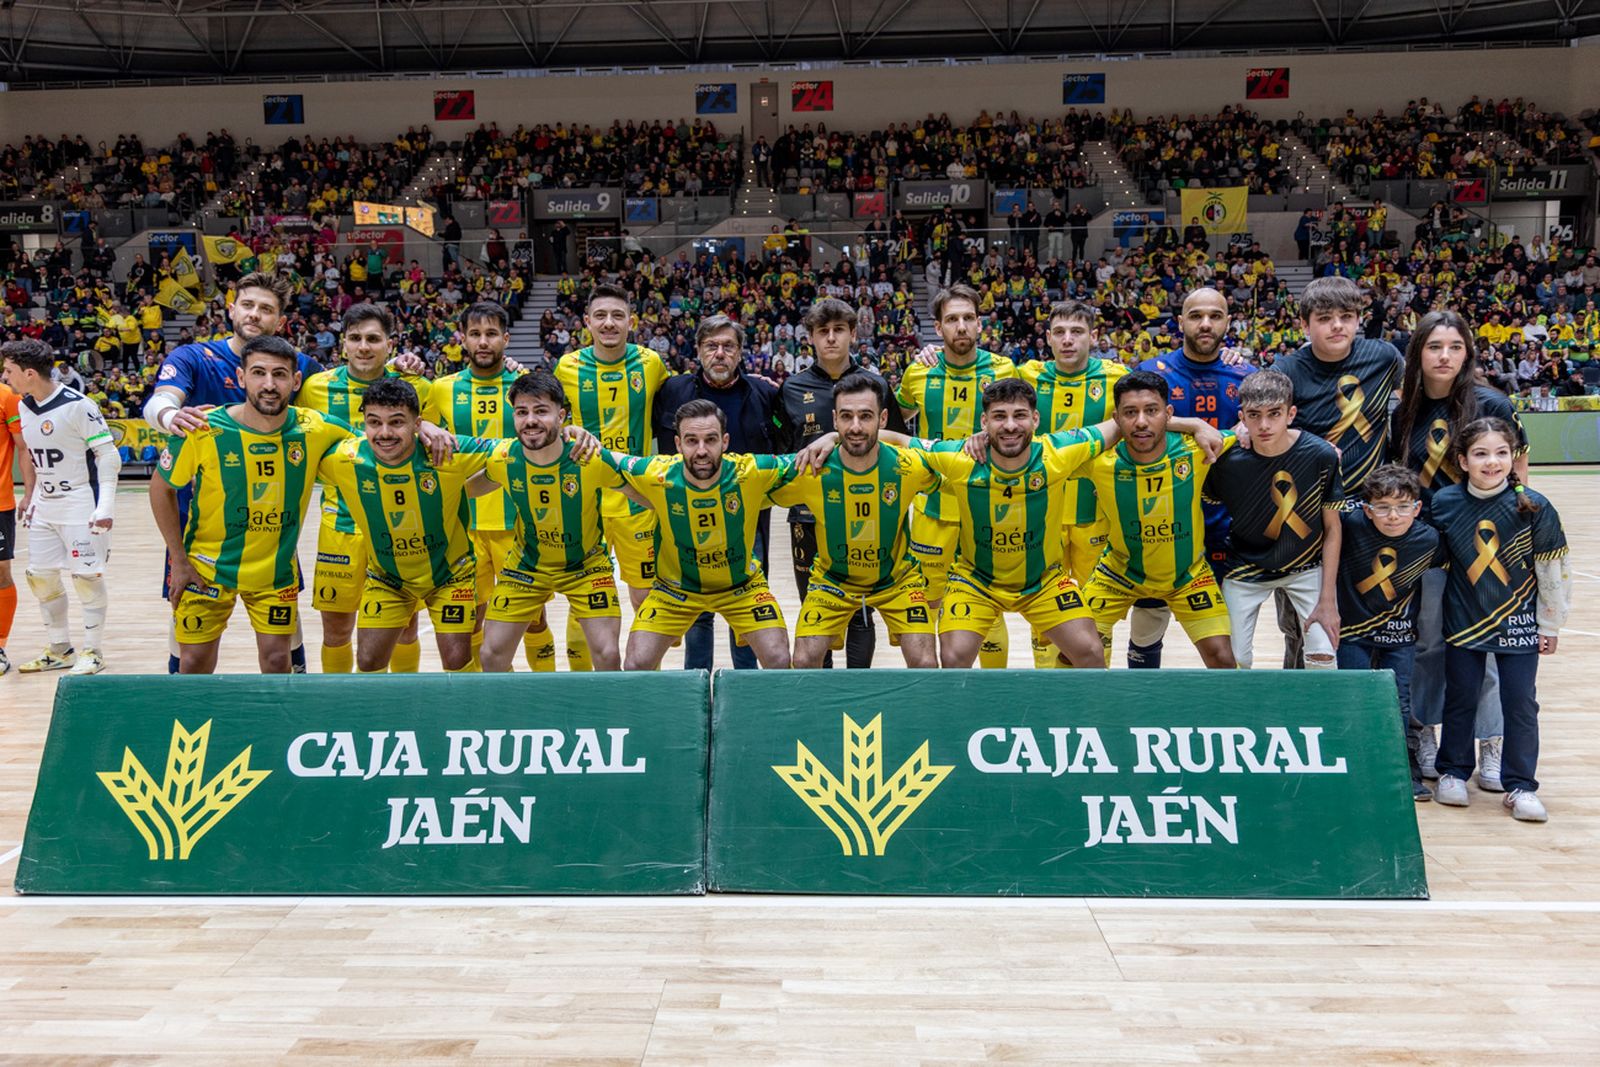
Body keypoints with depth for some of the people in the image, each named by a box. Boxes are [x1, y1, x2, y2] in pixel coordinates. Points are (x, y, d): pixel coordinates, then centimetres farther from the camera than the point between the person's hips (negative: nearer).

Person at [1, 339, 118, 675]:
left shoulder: (77, 405, -15)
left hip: (81, 505, -8)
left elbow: (108, 455, -14)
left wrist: (105, 506, -18)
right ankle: (60, 650, 22)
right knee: (40, 576, 9)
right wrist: (30, 495, 17)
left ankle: (92, 651, 9)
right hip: (44, 506, 8)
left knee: (87, 576, -3)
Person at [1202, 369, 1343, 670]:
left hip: (1307, 566, 0)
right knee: (1234, 660, -3)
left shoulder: (1321, 455, -19)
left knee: (1323, 655, -12)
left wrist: (1327, 600, -11)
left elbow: (1332, 528, -9)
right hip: (1246, 566, 0)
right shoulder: (1227, 461, -21)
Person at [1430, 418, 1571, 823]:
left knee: (1520, 704, 4)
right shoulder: (1444, 503, -9)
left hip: (1520, 623, -1)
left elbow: (1555, 572, -5)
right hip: (1464, 622, 1)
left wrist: (1549, 627, -2)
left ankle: (1520, 786, 17)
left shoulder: (1533, 508, -12)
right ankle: (1453, 773, 27)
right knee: (1460, 699, 10)